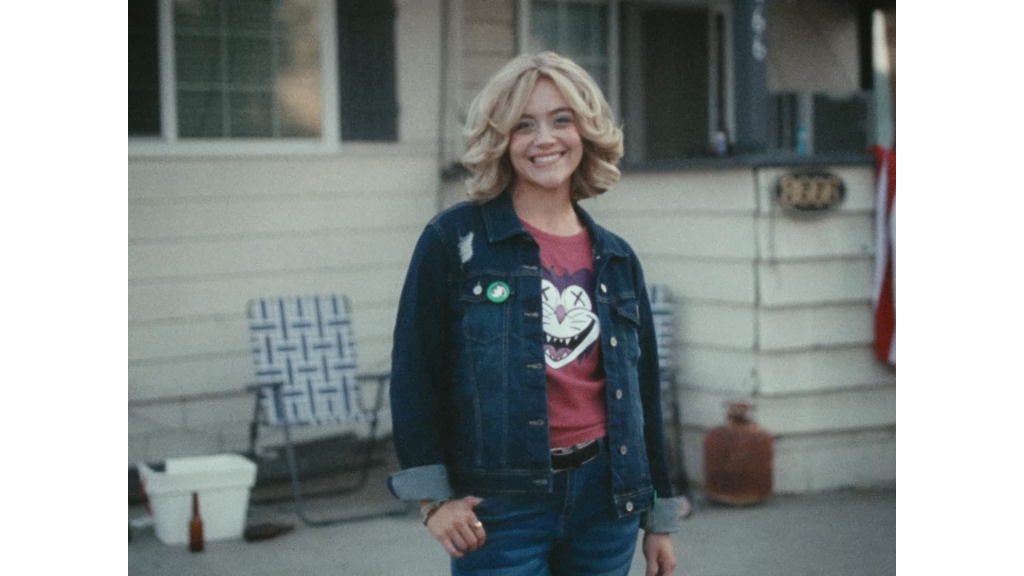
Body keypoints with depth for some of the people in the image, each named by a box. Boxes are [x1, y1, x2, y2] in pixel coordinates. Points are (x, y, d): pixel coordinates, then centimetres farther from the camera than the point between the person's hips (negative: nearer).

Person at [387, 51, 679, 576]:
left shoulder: (616, 258, 10)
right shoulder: (454, 239, -4)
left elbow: (642, 388, 14)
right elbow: (413, 373, -4)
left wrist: (659, 519, 15)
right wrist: (432, 496, -9)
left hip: (604, 497, 4)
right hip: (499, 508, -4)